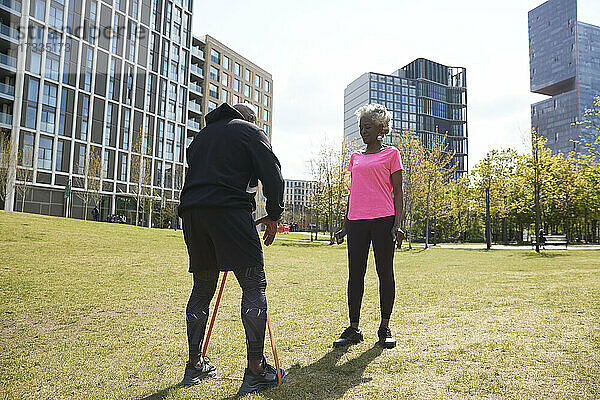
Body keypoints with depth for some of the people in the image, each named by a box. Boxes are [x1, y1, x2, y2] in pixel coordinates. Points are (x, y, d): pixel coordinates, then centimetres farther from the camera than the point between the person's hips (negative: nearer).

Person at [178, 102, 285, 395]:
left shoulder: (202, 135, 30)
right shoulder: (249, 131, 11)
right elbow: (272, 174, 0)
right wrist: (273, 215, 7)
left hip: (191, 212, 7)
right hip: (230, 209, -6)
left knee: (202, 286, 15)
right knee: (253, 285, -3)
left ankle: (194, 364, 21)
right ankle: (255, 370, -4)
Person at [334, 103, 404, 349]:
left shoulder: (391, 154, 6)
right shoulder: (355, 157, 18)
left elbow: (397, 192, 2)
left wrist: (397, 224, -8)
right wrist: (345, 226, 16)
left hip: (383, 219, -4)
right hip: (357, 221, 4)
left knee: (385, 272, 2)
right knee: (355, 274, 3)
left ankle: (385, 327, 13)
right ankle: (354, 328, 12)